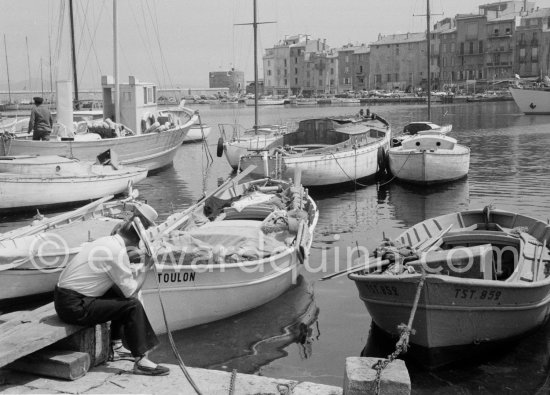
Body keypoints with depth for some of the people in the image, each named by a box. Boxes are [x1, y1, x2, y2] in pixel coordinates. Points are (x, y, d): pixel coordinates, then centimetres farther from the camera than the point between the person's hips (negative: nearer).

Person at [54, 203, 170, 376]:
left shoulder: (105, 241, 8)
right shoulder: (118, 252, -17)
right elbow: (132, 291, -13)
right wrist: (147, 266, -4)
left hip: (63, 298, 9)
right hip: (74, 307, -9)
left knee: (119, 294, 19)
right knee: (133, 305, -12)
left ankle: (115, 344, 24)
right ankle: (140, 361, -7)